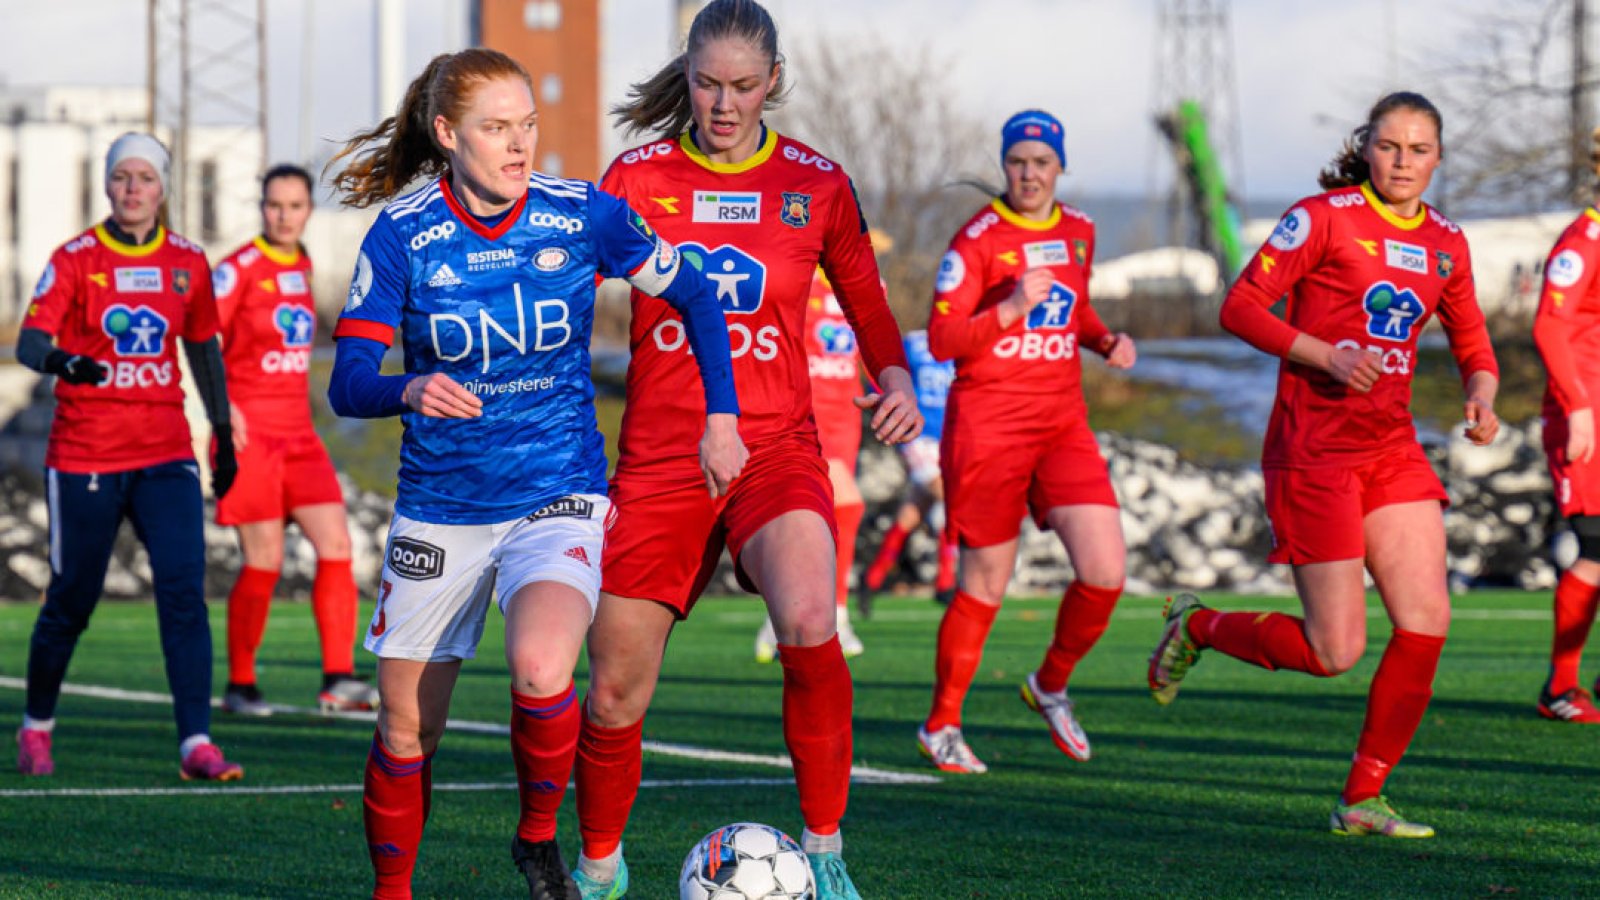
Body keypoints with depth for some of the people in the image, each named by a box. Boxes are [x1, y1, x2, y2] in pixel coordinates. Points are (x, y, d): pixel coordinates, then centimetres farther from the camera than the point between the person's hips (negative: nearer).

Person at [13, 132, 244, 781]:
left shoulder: (187, 263, 6)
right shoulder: (75, 259, -4)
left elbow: (204, 349, 18)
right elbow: (29, 340, -15)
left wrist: (224, 435, 20)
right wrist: (63, 360, -38)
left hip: (165, 455, 2)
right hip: (84, 455, -2)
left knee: (184, 591, -13)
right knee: (71, 602, 5)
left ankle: (196, 744, -15)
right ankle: (36, 727, 28)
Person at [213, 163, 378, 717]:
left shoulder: (302, 266, 12)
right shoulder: (240, 268, -8)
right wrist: (223, 406, -22)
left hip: (297, 432, 6)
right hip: (250, 432, -6)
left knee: (336, 545, -6)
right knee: (264, 561, -6)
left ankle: (338, 680, -5)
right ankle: (239, 686, 8)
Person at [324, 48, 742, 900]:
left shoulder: (584, 215, -6)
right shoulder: (402, 235, -8)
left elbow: (691, 295, 9)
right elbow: (348, 382, -12)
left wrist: (722, 416, 4)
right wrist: (410, 391, -33)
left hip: (558, 494, -1)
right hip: (440, 504, 1)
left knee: (539, 669, -28)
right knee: (405, 730, 4)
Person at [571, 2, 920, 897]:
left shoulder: (817, 183, 4)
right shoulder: (638, 177, 3)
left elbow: (867, 302, 16)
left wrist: (897, 380, -2)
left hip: (775, 445, -1)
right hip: (659, 455, 1)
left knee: (808, 622, -30)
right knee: (615, 690, 1)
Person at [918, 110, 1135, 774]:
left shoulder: (1078, 233, 10)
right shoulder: (977, 238, -7)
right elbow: (941, 340, -11)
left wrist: (1105, 340, 6)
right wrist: (1011, 309, -23)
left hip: (1062, 421, 5)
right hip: (987, 424, -5)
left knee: (1104, 573, -10)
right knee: (985, 585, 0)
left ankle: (1051, 685, 16)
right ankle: (941, 725, 19)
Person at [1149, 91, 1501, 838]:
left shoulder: (1444, 243, 9)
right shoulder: (1324, 218, -9)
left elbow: (1472, 343, 19)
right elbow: (1240, 307, -11)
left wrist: (1481, 395, -3)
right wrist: (1329, 356, -22)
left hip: (1392, 447, 6)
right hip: (1314, 447, -6)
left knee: (1427, 621, -6)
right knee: (1335, 652, -7)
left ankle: (1362, 800, 5)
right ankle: (1196, 626, 20)